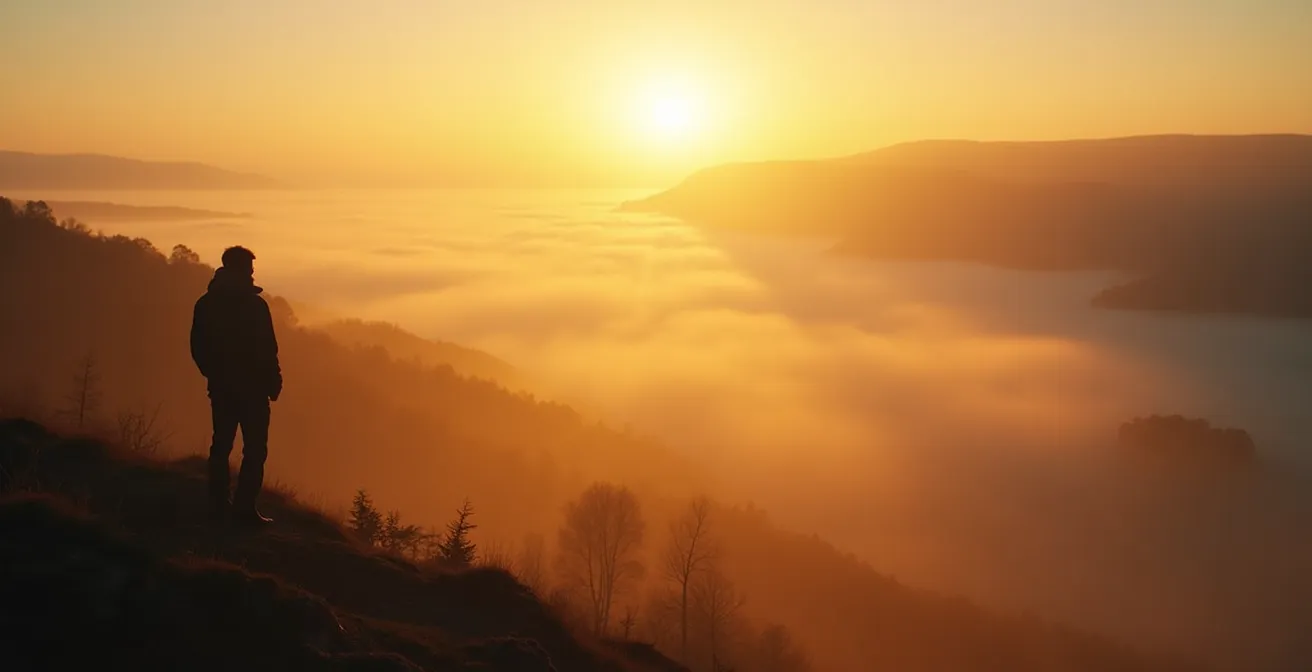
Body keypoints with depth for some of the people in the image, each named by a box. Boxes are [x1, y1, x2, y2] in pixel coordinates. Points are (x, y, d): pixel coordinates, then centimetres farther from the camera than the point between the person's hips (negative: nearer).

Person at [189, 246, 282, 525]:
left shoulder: (206, 303, 5)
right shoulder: (255, 305, -13)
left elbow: (198, 347, 9)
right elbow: (267, 349, -13)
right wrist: (274, 382, -1)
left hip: (221, 386, 6)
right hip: (251, 386, -6)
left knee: (222, 444, 14)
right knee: (255, 448, -3)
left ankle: (219, 504, 18)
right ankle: (244, 507, -9)